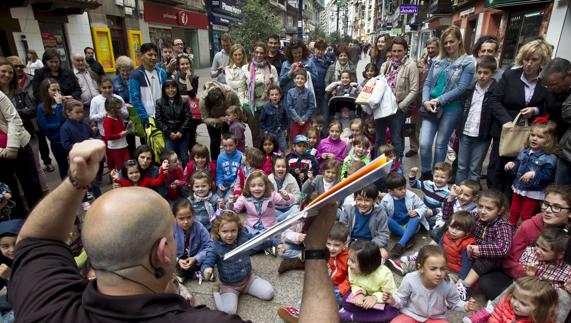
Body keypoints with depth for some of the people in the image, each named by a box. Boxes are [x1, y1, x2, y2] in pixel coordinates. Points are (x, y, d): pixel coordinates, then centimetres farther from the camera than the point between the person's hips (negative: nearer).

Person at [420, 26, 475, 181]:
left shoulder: (467, 63, -2)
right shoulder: (438, 61, 11)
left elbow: (460, 88, -9)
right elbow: (428, 83, 7)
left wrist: (439, 100, -16)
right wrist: (426, 101, -10)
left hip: (451, 108, -3)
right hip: (431, 107, 3)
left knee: (441, 144, 5)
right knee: (424, 143, -6)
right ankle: (425, 174, 14)